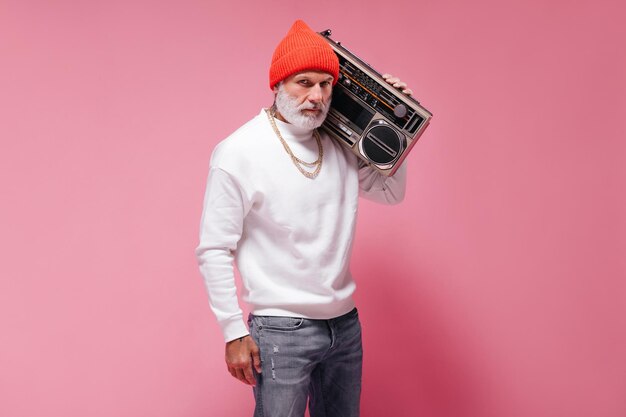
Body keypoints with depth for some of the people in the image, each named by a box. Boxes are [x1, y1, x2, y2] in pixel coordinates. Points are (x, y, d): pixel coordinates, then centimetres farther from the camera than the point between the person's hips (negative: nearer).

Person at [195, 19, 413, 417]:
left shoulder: (341, 145, 3)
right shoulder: (237, 152, -12)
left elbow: (391, 192, 16)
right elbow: (214, 251, -11)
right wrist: (234, 332, -11)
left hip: (346, 323, 6)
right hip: (281, 331, -5)